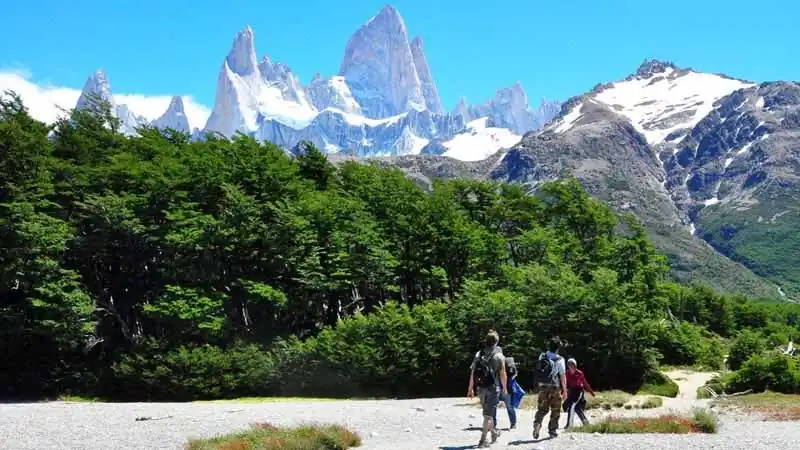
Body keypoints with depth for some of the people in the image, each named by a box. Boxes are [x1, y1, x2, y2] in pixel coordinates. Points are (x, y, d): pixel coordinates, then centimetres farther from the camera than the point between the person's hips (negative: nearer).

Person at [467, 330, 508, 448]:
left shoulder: (478, 354, 4)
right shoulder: (499, 356, -7)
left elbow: (473, 373, 3)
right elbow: (503, 375, -7)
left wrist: (470, 388, 9)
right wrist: (505, 388, 8)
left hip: (481, 388, 4)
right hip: (493, 388, -4)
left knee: (488, 413, 22)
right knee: (488, 415, -1)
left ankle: (494, 433, 38)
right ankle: (483, 440, -5)